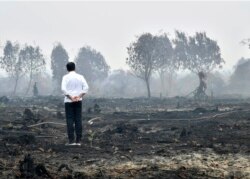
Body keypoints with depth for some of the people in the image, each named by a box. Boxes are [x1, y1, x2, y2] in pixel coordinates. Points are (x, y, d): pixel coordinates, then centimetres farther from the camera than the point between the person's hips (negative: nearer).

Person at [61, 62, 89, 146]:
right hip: (78, 101, 3)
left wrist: (71, 97, -10)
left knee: (70, 120, 0)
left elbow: (63, 89, -14)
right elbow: (86, 87, -4)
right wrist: (79, 96, -6)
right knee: (78, 120, 4)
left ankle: (71, 140, -4)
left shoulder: (65, 77, -4)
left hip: (69, 101, -2)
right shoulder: (80, 77, 4)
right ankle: (78, 140, 3)